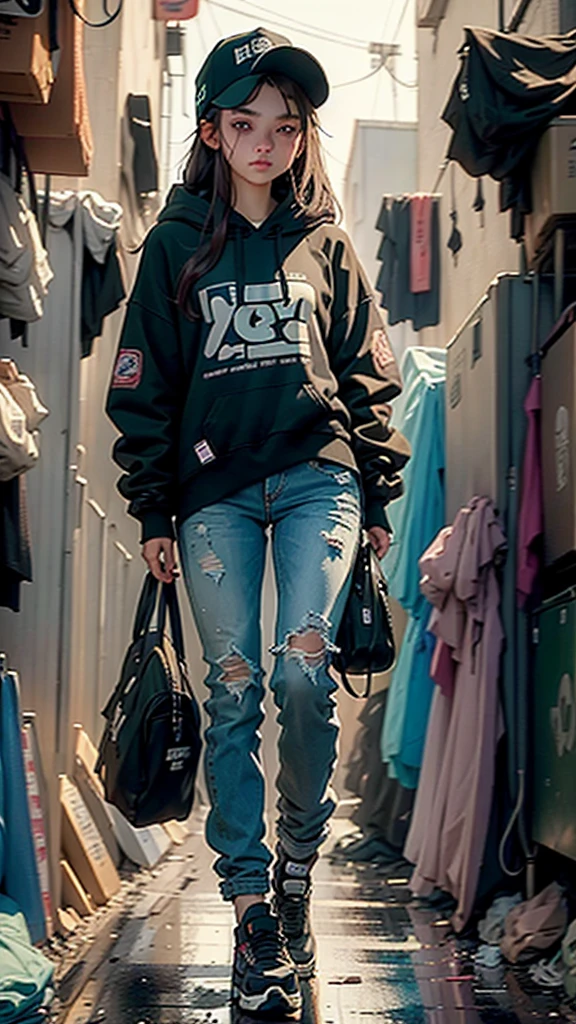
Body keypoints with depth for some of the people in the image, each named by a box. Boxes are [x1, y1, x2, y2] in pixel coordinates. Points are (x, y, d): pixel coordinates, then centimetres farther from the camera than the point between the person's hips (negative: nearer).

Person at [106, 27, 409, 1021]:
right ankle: (251, 905, 5)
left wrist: (378, 496, 9)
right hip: (215, 491, 0)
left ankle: (298, 863, 6)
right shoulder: (177, 245, 8)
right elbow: (144, 383, 8)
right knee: (233, 691, -2)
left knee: (303, 670, -15)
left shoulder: (325, 245, 11)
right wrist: (154, 511, 3)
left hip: (317, 475, 0)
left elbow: (370, 375, 13)